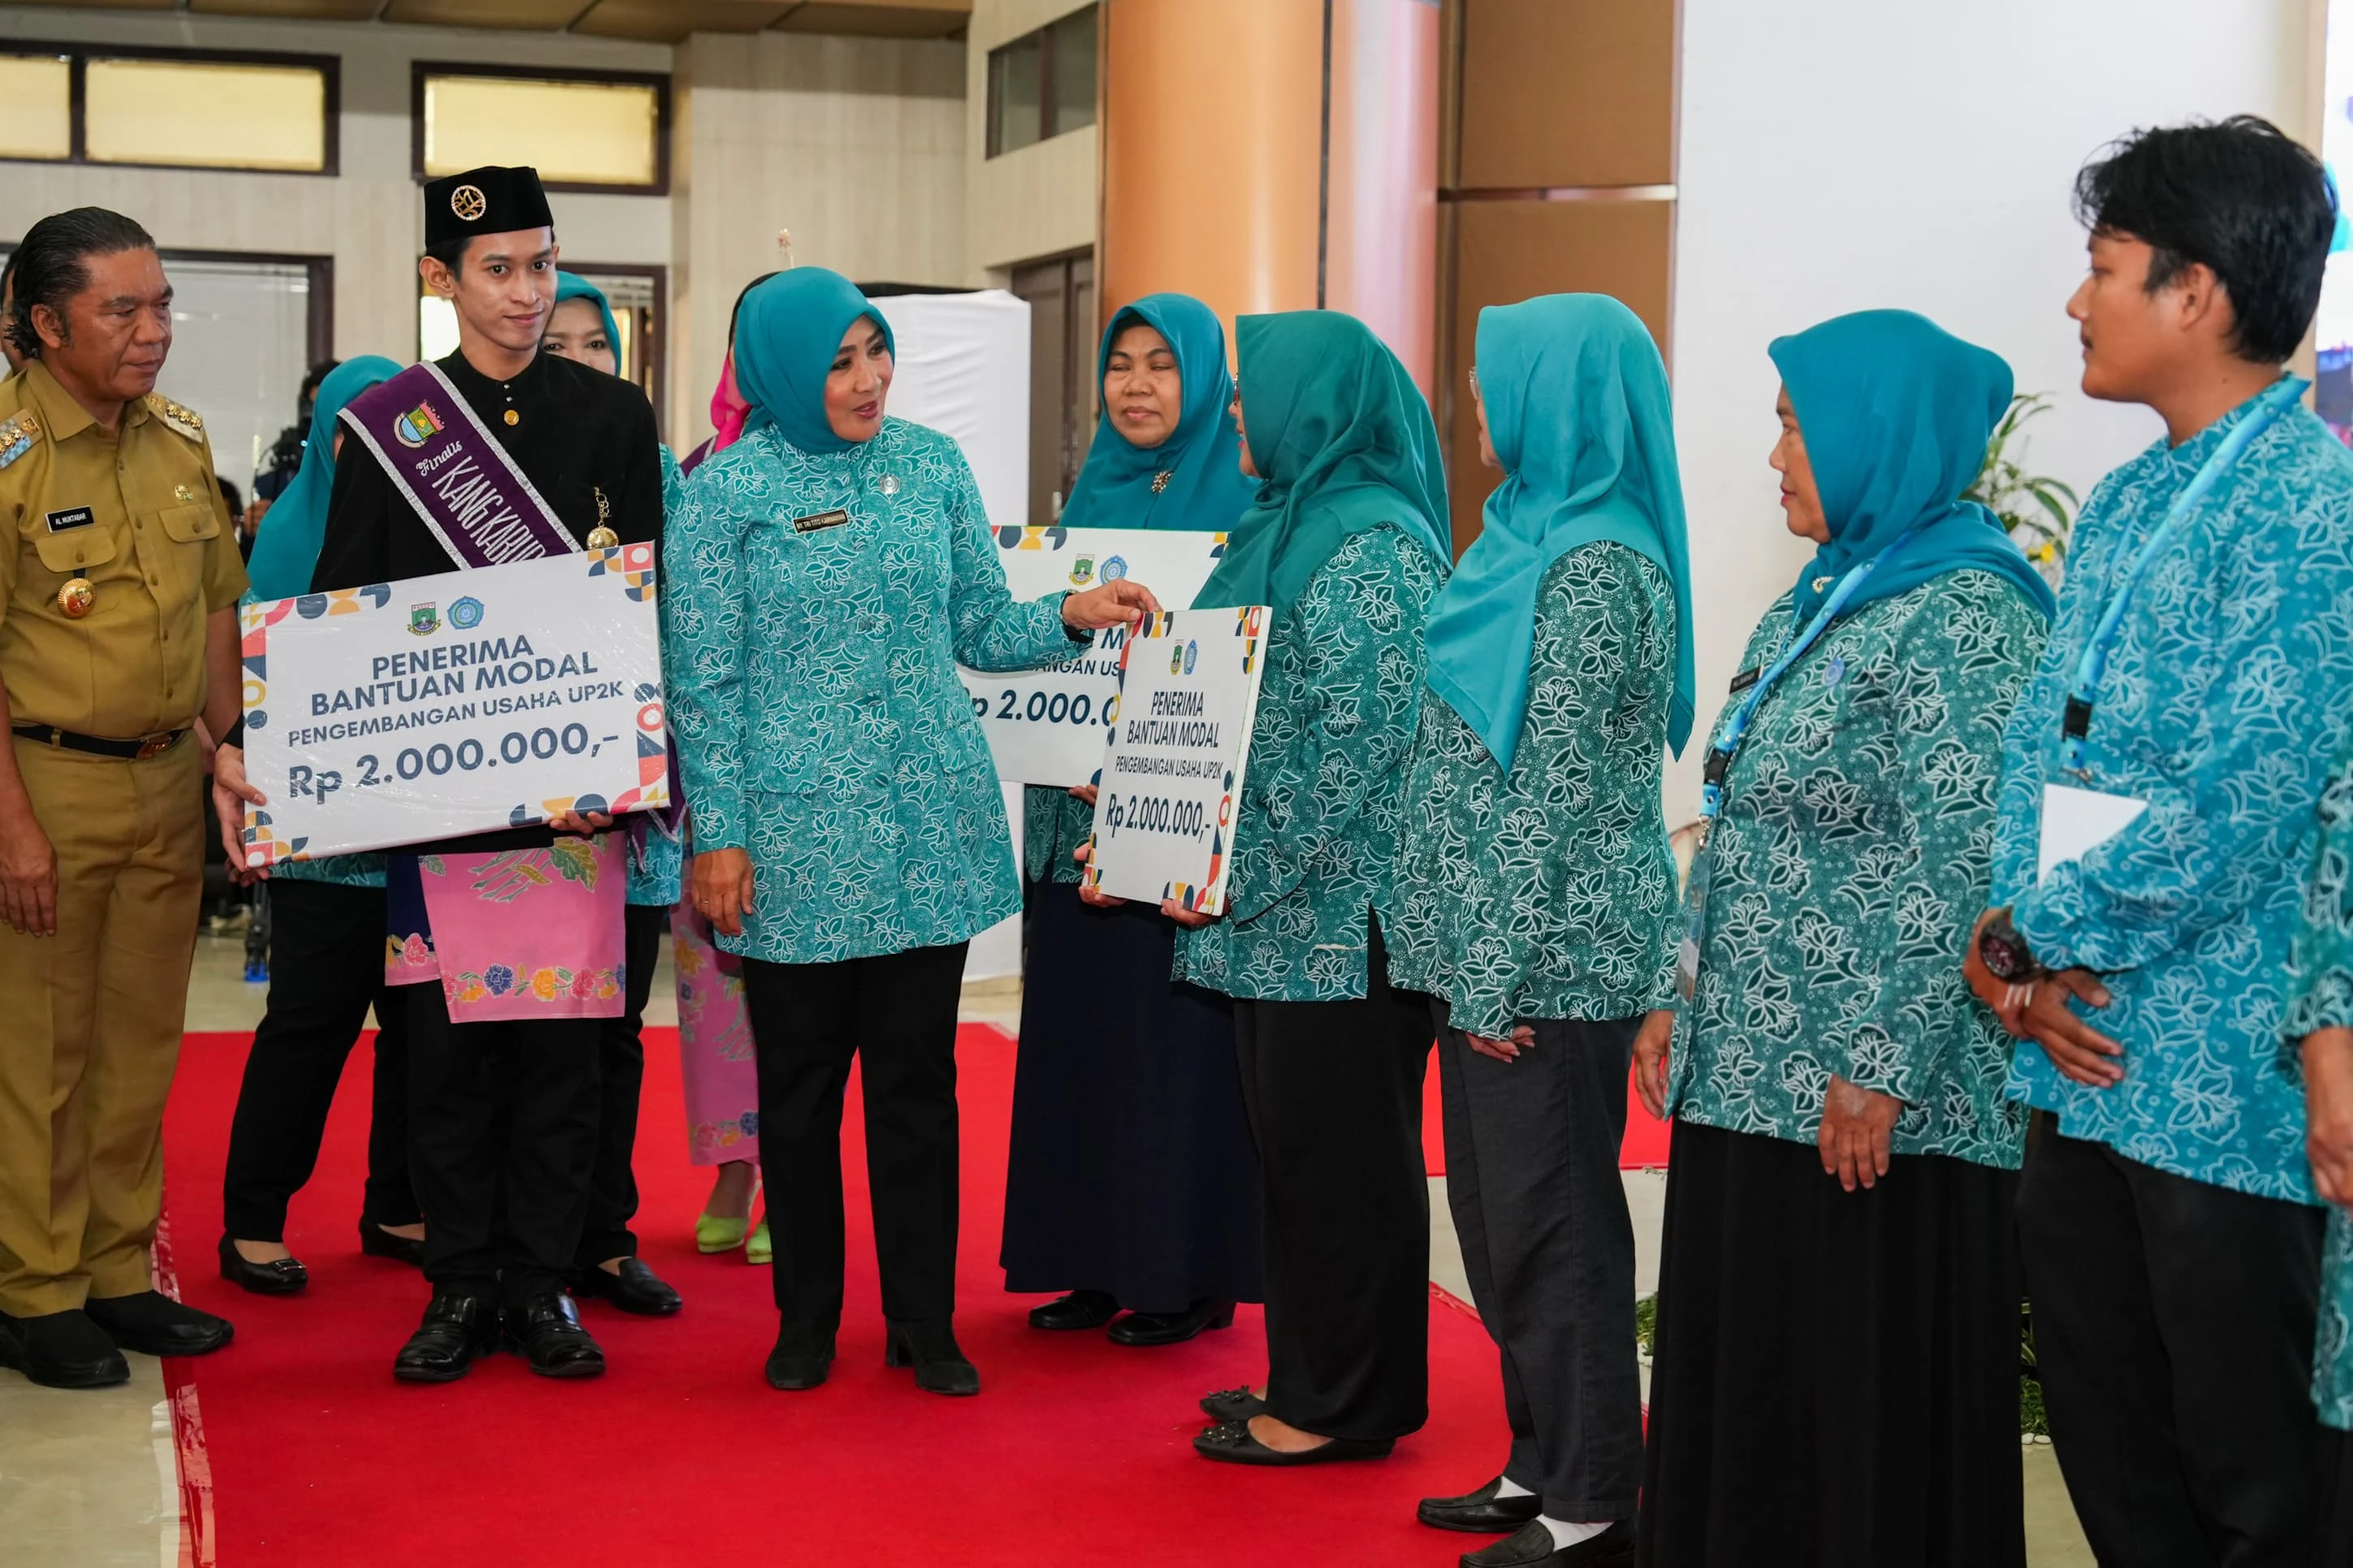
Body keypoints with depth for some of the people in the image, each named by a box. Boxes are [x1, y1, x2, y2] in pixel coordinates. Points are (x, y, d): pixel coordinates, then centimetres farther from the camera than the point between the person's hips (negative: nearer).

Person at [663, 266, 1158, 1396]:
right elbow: (701, 678, -3)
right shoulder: (731, 489, -4)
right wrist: (716, 835, -8)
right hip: (796, 836, -2)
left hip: (929, 826, 3)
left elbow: (980, 630, 12)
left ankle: (924, 1324, 18)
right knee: (800, 1081, 8)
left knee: (918, 1078, 7)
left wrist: (1071, 616, -7)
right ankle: (806, 1321, 23)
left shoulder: (932, 466, 6)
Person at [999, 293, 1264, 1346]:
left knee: (1179, 1039, -2)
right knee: (1077, 1029, 7)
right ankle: (1099, 1260, 18)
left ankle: (1192, 1274, 8)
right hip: (1078, 813, 6)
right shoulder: (1091, 497, 13)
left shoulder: (1243, 504, -5)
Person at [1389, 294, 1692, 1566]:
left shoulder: (1596, 564, -16)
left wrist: (1500, 971, -18)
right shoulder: (1534, 536, 13)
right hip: (1488, 944, 9)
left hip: (1548, 956, -9)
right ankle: (1543, 1462, 26)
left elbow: (1560, 790, -19)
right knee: (1497, 1209, 15)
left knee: (1549, 1218, -2)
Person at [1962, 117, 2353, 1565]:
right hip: (2088, 1062, 8)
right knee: (2106, 1443, 16)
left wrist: (2027, 941, -10)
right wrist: (2019, 944, -4)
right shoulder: (2126, 502, 13)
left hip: (2223, 1080, -8)